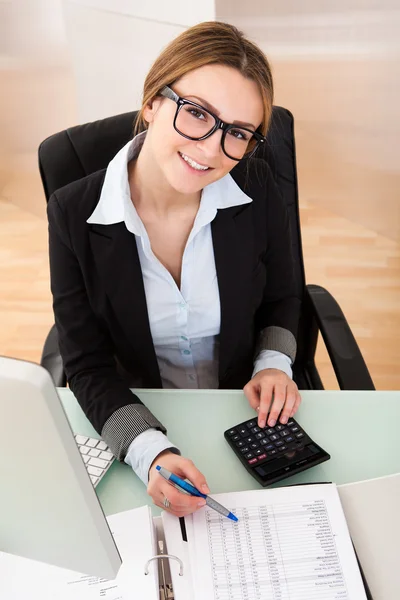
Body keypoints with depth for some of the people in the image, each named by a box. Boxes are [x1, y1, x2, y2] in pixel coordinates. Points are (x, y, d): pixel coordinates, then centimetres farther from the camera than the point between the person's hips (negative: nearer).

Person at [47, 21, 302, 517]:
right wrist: (150, 451, -28)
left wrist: (274, 365, -13)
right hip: (135, 419, 0)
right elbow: (88, 368, -13)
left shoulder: (256, 189, -12)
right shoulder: (74, 215, -16)